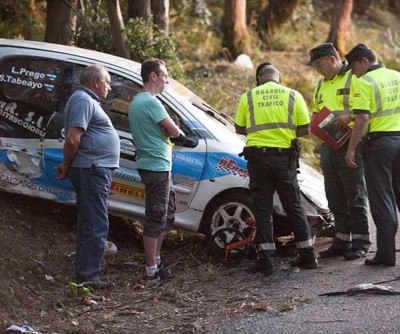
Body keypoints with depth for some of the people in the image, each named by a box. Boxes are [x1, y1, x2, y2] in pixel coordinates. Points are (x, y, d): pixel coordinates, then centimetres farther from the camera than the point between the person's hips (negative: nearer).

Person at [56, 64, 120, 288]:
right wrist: (67, 166, -11)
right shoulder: (83, 101, -14)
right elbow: (72, 139, -22)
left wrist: (68, 166, 17)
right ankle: (88, 277, -8)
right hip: (92, 170, -11)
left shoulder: (88, 101, 20)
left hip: (95, 170, 11)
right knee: (97, 225, -10)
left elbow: (74, 140, 25)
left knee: (89, 223, 15)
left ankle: (85, 274, 22)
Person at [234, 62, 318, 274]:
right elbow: (305, 129, 0)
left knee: (262, 209, 4)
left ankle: (265, 260, -1)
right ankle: (307, 255, 16)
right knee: (293, 207, 12)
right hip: (285, 157, 1)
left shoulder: (248, 97, 2)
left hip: (258, 156, -1)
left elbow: (239, 129, 7)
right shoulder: (293, 96, 2)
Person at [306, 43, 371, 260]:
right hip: (328, 144, 8)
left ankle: (360, 242, 0)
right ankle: (342, 240, 17)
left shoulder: (353, 79, -5)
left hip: (349, 144, -8)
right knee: (335, 196, 10)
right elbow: (316, 111, 30)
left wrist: (349, 116, -26)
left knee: (355, 193, -4)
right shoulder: (322, 84, 20)